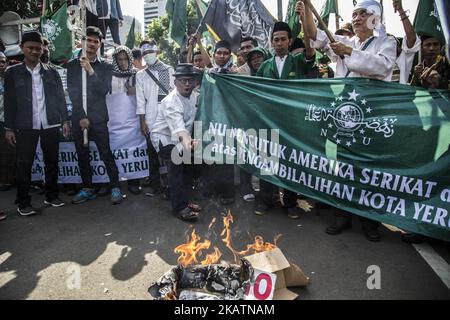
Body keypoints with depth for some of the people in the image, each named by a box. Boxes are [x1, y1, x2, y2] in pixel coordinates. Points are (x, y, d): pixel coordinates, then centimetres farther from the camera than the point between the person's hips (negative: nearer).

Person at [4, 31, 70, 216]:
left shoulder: (51, 72, 9)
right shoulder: (13, 73, 5)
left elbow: (60, 98, 10)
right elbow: (9, 102, 3)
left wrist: (65, 120, 2)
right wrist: (9, 128, -1)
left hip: (51, 125, 2)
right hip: (25, 127, -1)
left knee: (52, 162, 7)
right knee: (24, 164, 1)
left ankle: (52, 196, 20)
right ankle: (23, 203, 11)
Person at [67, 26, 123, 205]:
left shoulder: (105, 67, 6)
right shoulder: (73, 65, 9)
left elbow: (105, 90, -6)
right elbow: (72, 92, 1)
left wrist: (91, 72, -17)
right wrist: (82, 116, -8)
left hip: (98, 118, -2)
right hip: (78, 118, 3)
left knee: (106, 153, -6)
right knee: (82, 155, 8)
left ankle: (115, 187, 2)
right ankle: (87, 189, 18)